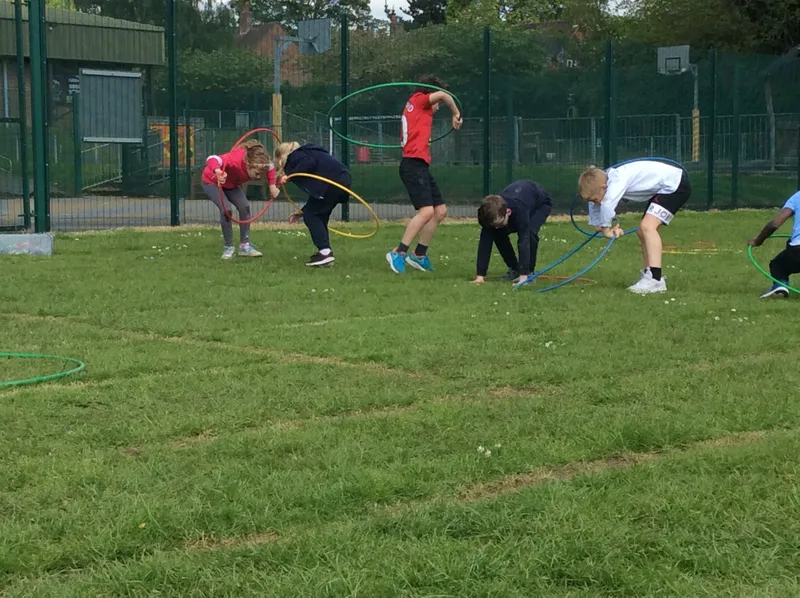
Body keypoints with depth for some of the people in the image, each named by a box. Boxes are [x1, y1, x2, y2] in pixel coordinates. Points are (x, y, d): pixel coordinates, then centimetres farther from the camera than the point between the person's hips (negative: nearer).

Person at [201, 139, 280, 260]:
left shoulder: (258, 164, -24)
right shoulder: (235, 160, -44)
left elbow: (270, 167, 0)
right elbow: (212, 159, -57)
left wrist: (272, 186, -11)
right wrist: (218, 171, -78)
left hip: (231, 184, 6)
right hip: (211, 181, -6)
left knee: (244, 207, -13)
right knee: (226, 210, -24)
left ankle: (245, 245, -3)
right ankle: (228, 248, -9)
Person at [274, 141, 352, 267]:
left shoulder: (294, 157, 6)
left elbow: (309, 164, -17)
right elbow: (315, 189, 32)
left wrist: (289, 175, -11)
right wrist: (302, 211, 35)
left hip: (334, 181, -9)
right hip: (342, 179, 9)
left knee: (310, 216, -1)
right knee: (318, 216, 19)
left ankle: (325, 252, -9)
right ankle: (324, 252, 17)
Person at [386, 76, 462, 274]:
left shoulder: (413, 107, 25)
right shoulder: (419, 99, 0)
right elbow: (444, 95, -16)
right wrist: (456, 114, -3)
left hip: (421, 167, 10)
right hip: (414, 165, -10)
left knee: (440, 211, 12)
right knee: (426, 211, -19)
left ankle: (419, 255, 16)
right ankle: (398, 253, -16)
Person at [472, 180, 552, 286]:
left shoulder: (520, 210, -47)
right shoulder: (490, 212, -32)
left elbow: (523, 242, -50)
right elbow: (485, 242, -30)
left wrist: (523, 275, -55)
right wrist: (480, 275, -35)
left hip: (541, 204, -5)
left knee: (530, 233, -32)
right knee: (498, 234, -13)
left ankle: (529, 273, -14)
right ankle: (514, 269, 6)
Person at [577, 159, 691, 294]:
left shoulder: (618, 179, -29)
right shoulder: (605, 180, 0)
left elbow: (607, 205, -44)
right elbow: (595, 204, 17)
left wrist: (606, 229, -28)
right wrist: (598, 225, 4)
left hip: (675, 185, -11)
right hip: (661, 190, 11)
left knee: (647, 227, -24)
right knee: (643, 232, 15)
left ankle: (655, 279, -30)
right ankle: (649, 274, 26)